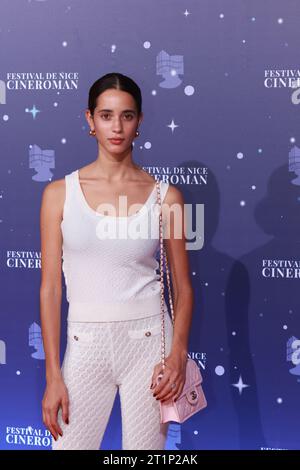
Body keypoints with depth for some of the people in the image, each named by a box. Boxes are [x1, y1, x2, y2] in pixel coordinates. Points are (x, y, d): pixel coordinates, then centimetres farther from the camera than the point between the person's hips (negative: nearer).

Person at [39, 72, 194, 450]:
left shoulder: (165, 196, 0)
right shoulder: (59, 193, 0)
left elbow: (182, 287, 4)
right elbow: (50, 287, -1)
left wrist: (178, 353, -11)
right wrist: (53, 375, -5)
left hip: (148, 338, 0)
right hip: (86, 342, 0)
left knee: (144, 448, 9)